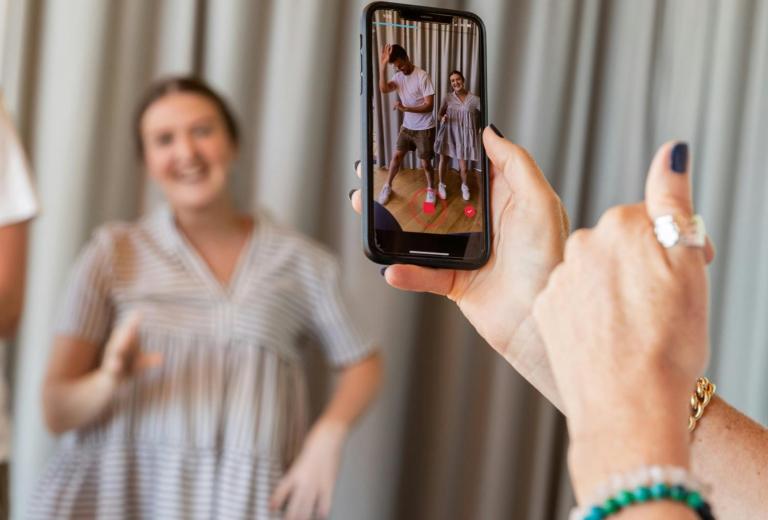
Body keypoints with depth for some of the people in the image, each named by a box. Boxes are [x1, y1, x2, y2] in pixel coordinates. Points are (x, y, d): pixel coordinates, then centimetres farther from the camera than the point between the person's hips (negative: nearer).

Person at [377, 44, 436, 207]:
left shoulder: (422, 76, -20)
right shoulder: (398, 76, -2)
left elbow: (429, 105, -22)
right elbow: (384, 89, -21)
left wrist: (405, 108, -32)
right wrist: (382, 65, -29)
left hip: (424, 128, -5)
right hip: (407, 126, 5)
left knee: (425, 163, 4)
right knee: (396, 156, 10)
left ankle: (430, 189, 26)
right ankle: (387, 186, 28)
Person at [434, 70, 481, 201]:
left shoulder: (474, 99, -8)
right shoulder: (448, 98, -1)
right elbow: (439, 114, 6)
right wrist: (442, 118, -16)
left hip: (464, 135, -1)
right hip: (448, 133, 2)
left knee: (464, 164, 4)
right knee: (444, 160, 11)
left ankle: (464, 186, 30)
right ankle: (441, 185, 33)